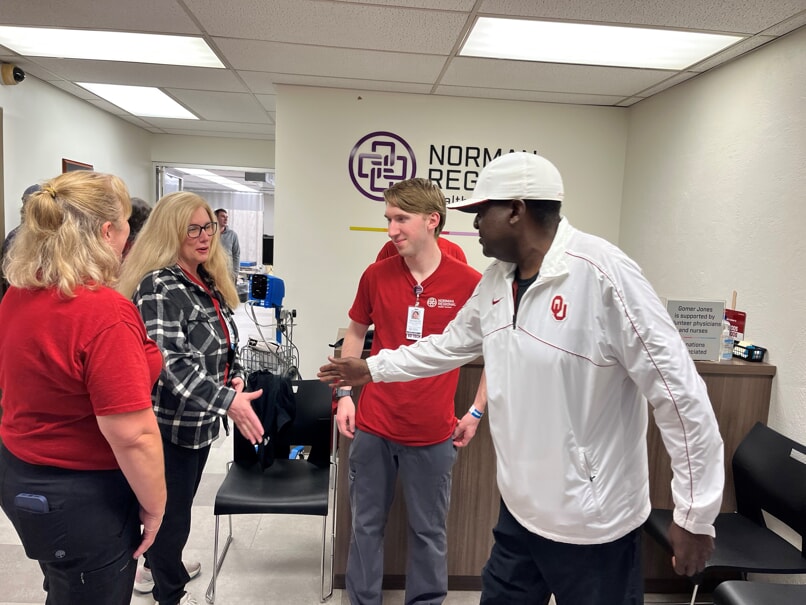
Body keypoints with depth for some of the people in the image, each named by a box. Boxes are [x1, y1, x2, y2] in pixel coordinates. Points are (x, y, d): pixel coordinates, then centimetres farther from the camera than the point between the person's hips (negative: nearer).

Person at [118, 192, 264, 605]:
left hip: (200, 418, 9)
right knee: (171, 508, 8)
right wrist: (227, 401, -38)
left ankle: (156, 566, 49)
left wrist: (235, 375, -3)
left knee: (179, 501, 25)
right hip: (169, 422, -9)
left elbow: (224, 343, 16)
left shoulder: (209, 282, 6)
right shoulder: (159, 287, -21)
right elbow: (169, 363, -31)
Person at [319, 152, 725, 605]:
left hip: (593, 523, -6)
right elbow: (451, 345, 16)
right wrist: (372, 368, 20)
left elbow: (678, 391, -20)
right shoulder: (495, 281, 2)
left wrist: (696, 513, -15)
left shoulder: (602, 272, -22)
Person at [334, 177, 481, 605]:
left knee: (429, 531, 15)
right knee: (366, 525, 17)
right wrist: (344, 394, 4)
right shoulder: (376, 275, -2)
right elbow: (355, 334, 11)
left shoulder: (470, 283, -10)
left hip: (433, 433, -2)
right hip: (373, 426, 2)